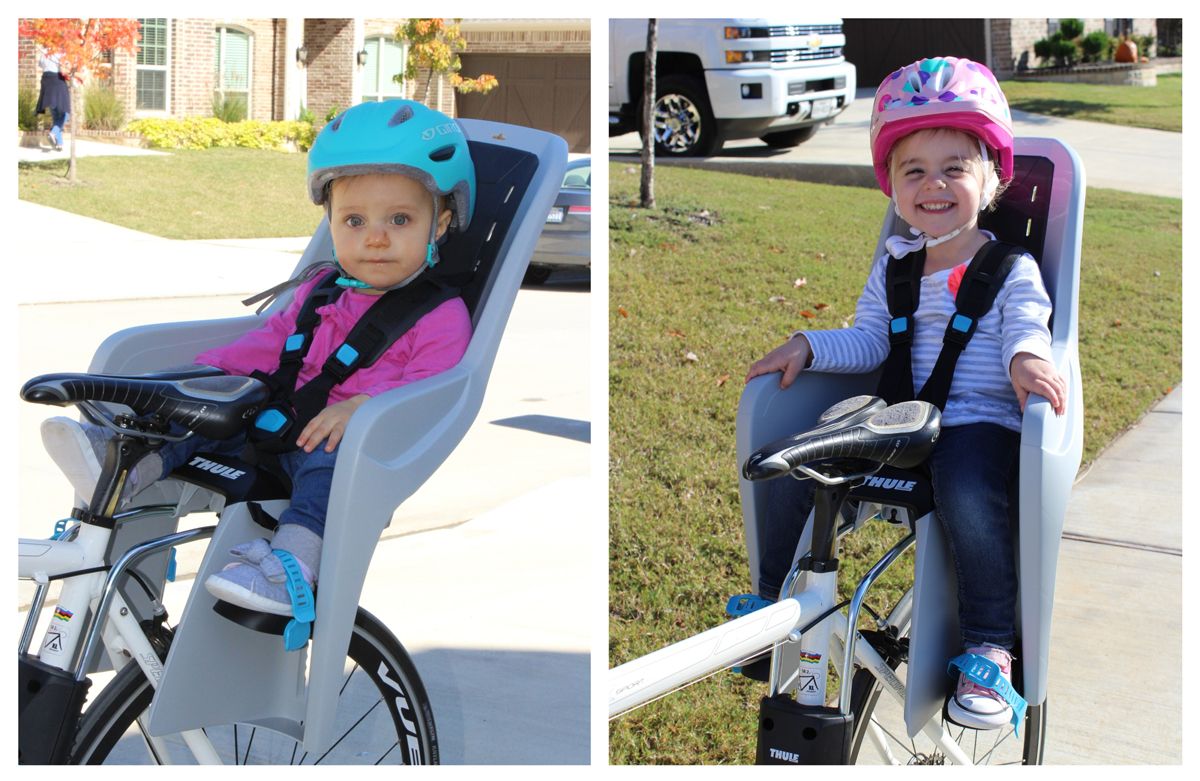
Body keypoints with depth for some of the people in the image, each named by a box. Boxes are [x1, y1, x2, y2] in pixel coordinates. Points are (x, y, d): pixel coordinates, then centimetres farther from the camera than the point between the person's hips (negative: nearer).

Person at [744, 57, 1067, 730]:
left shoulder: (1011, 267, 3)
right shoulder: (893, 267, 16)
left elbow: (1027, 325, -10)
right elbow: (868, 341, 11)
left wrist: (1027, 356, -33)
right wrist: (809, 347, -5)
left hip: (981, 420, -5)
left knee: (969, 496, -37)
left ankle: (990, 649, -24)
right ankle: (774, 604, 10)